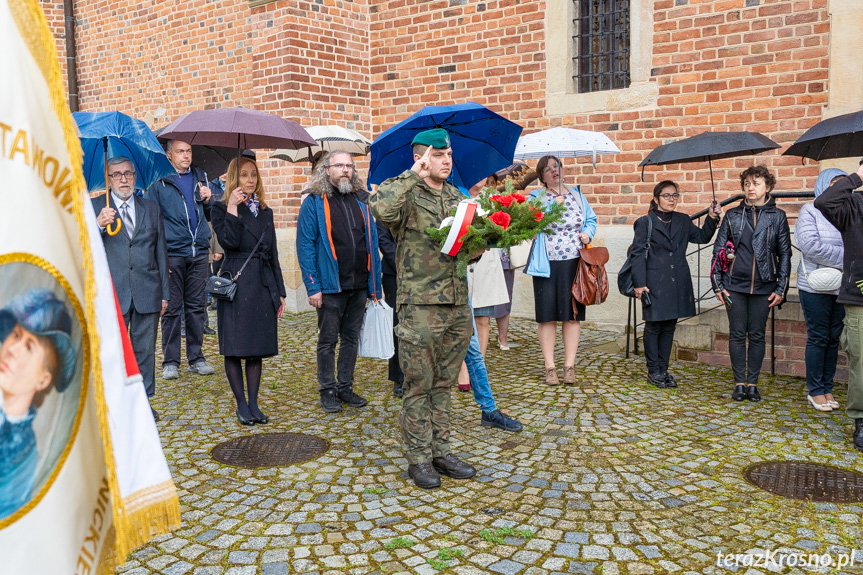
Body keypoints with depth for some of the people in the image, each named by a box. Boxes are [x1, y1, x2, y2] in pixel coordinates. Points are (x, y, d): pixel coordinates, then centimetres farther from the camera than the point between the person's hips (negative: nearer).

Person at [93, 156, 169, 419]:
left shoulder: (152, 208, 14)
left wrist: (165, 293, 11)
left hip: (147, 292, 2)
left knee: (145, 350, 7)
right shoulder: (95, 207, 6)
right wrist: (98, 225, -24)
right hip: (112, 292, -2)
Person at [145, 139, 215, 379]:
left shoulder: (200, 177, 14)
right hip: (172, 253, -4)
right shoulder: (159, 181, 2)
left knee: (196, 307, 8)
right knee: (172, 308, 0)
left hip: (199, 252, 4)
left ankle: (196, 357, 17)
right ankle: (170, 361, 9)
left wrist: (207, 201, -1)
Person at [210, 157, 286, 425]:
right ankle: (241, 405, 13)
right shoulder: (221, 208, 0)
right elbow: (229, 242, -17)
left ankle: (254, 403, 17)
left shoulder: (265, 212, 14)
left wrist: (280, 292, 12)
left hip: (263, 286, 5)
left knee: (258, 347, 8)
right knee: (235, 348, 1)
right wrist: (233, 208, -16)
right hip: (235, 286, -4)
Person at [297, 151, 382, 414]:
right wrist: (312, 286, -15)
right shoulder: (314, 203, -4)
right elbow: (305, 246, -8)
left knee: (352, 338, 13)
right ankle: (328, 391, 18)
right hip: (331, 286, -5)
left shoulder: (361, 201, 10)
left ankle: (345, 387, 25)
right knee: (328, 340, 6)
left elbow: (372, 242, 12)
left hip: (359, 284, 5)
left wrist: (375, 282, 7)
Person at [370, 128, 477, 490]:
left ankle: (441, 450, 24)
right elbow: (381, 208, -29)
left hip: (457, 304, 6)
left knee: (444, 384, 13)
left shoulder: (457, 197, 16)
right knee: (419, 386, 3)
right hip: (420, 305, -6)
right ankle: (419, 458, 14)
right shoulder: (406, 193, -4)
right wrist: (413, 175, -20)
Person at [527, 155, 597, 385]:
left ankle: (569, 366, 11)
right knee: (547, 315, -1)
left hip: (574, 263, 2)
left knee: (573, 314, 2)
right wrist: (556, 203, -16)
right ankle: (550, 367, 8)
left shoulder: (576, 194, 14)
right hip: (547, 263, -2)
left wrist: (588, 233, -2)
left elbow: (591, 219, 18)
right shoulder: (536, 197, 5)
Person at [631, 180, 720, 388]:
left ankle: (663, 370, 19)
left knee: (669, 327, 10)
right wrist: (639, 284, -11)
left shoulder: (683, 221, 12)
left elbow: (702, 237, 19)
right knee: (653, 326, 1)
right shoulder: (645, 222, -2)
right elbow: (638, 254, -5)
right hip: (655, 283, -5)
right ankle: (653, 371, 12)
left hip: (677, 284, 5)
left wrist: (712, 218, 2)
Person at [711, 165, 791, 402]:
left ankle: (752, 383, 14)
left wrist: (781, 289, 0)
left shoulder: (777, 217, 5)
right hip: (735, 285, 0)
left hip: (763, 286, 0)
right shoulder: (732, 215, 6)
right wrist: (717, 284, 0)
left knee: (757, 335, 5)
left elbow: (784, 254, 6)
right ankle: (739, 383, 12)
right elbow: (718, 250, 6)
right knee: (737, 334, 3)